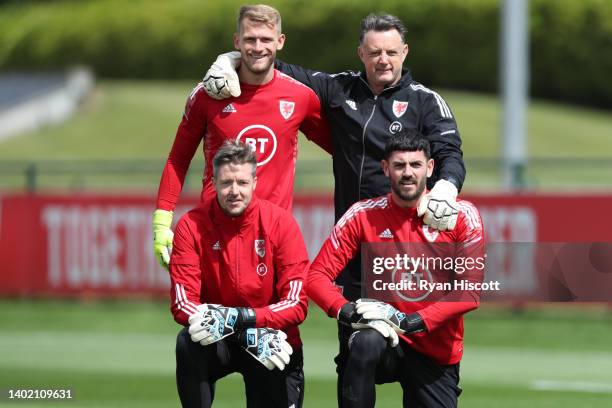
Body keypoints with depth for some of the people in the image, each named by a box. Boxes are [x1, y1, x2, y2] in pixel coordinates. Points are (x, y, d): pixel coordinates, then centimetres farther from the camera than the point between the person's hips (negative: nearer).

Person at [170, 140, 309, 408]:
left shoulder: (280, 222, -12)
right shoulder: (192, 225, -12)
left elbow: (296, 305, -15)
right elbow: (182, 304, -17)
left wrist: (241, 317, -29)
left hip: (273, 345, 1)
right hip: (217, 344, 0)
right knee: (188, 342, -32)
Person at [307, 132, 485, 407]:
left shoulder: (461, 216, -5)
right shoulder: (364, 215, -3)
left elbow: (470, 292, -11)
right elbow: (317, 275, -5)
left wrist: (411, 322, -23)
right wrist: (346, 311, -26)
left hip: (437, 352, 1)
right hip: (386, 345, -1)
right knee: (366, 342, -34)